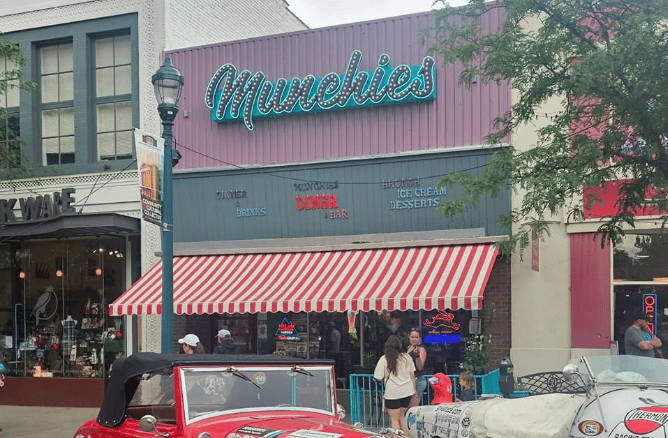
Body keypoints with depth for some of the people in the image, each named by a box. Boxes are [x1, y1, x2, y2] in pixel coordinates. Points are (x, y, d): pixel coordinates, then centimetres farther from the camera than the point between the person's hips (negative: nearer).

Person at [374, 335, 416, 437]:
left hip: (392, 393, -4)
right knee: (401, 416, 20)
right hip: (407, 391, 4)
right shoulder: (407, 357, 3)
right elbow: (412, 374, 9)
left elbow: (378, 378, -4)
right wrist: (414, 390, 18)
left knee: (394, 419, 6)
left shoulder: (384, 359, -6)